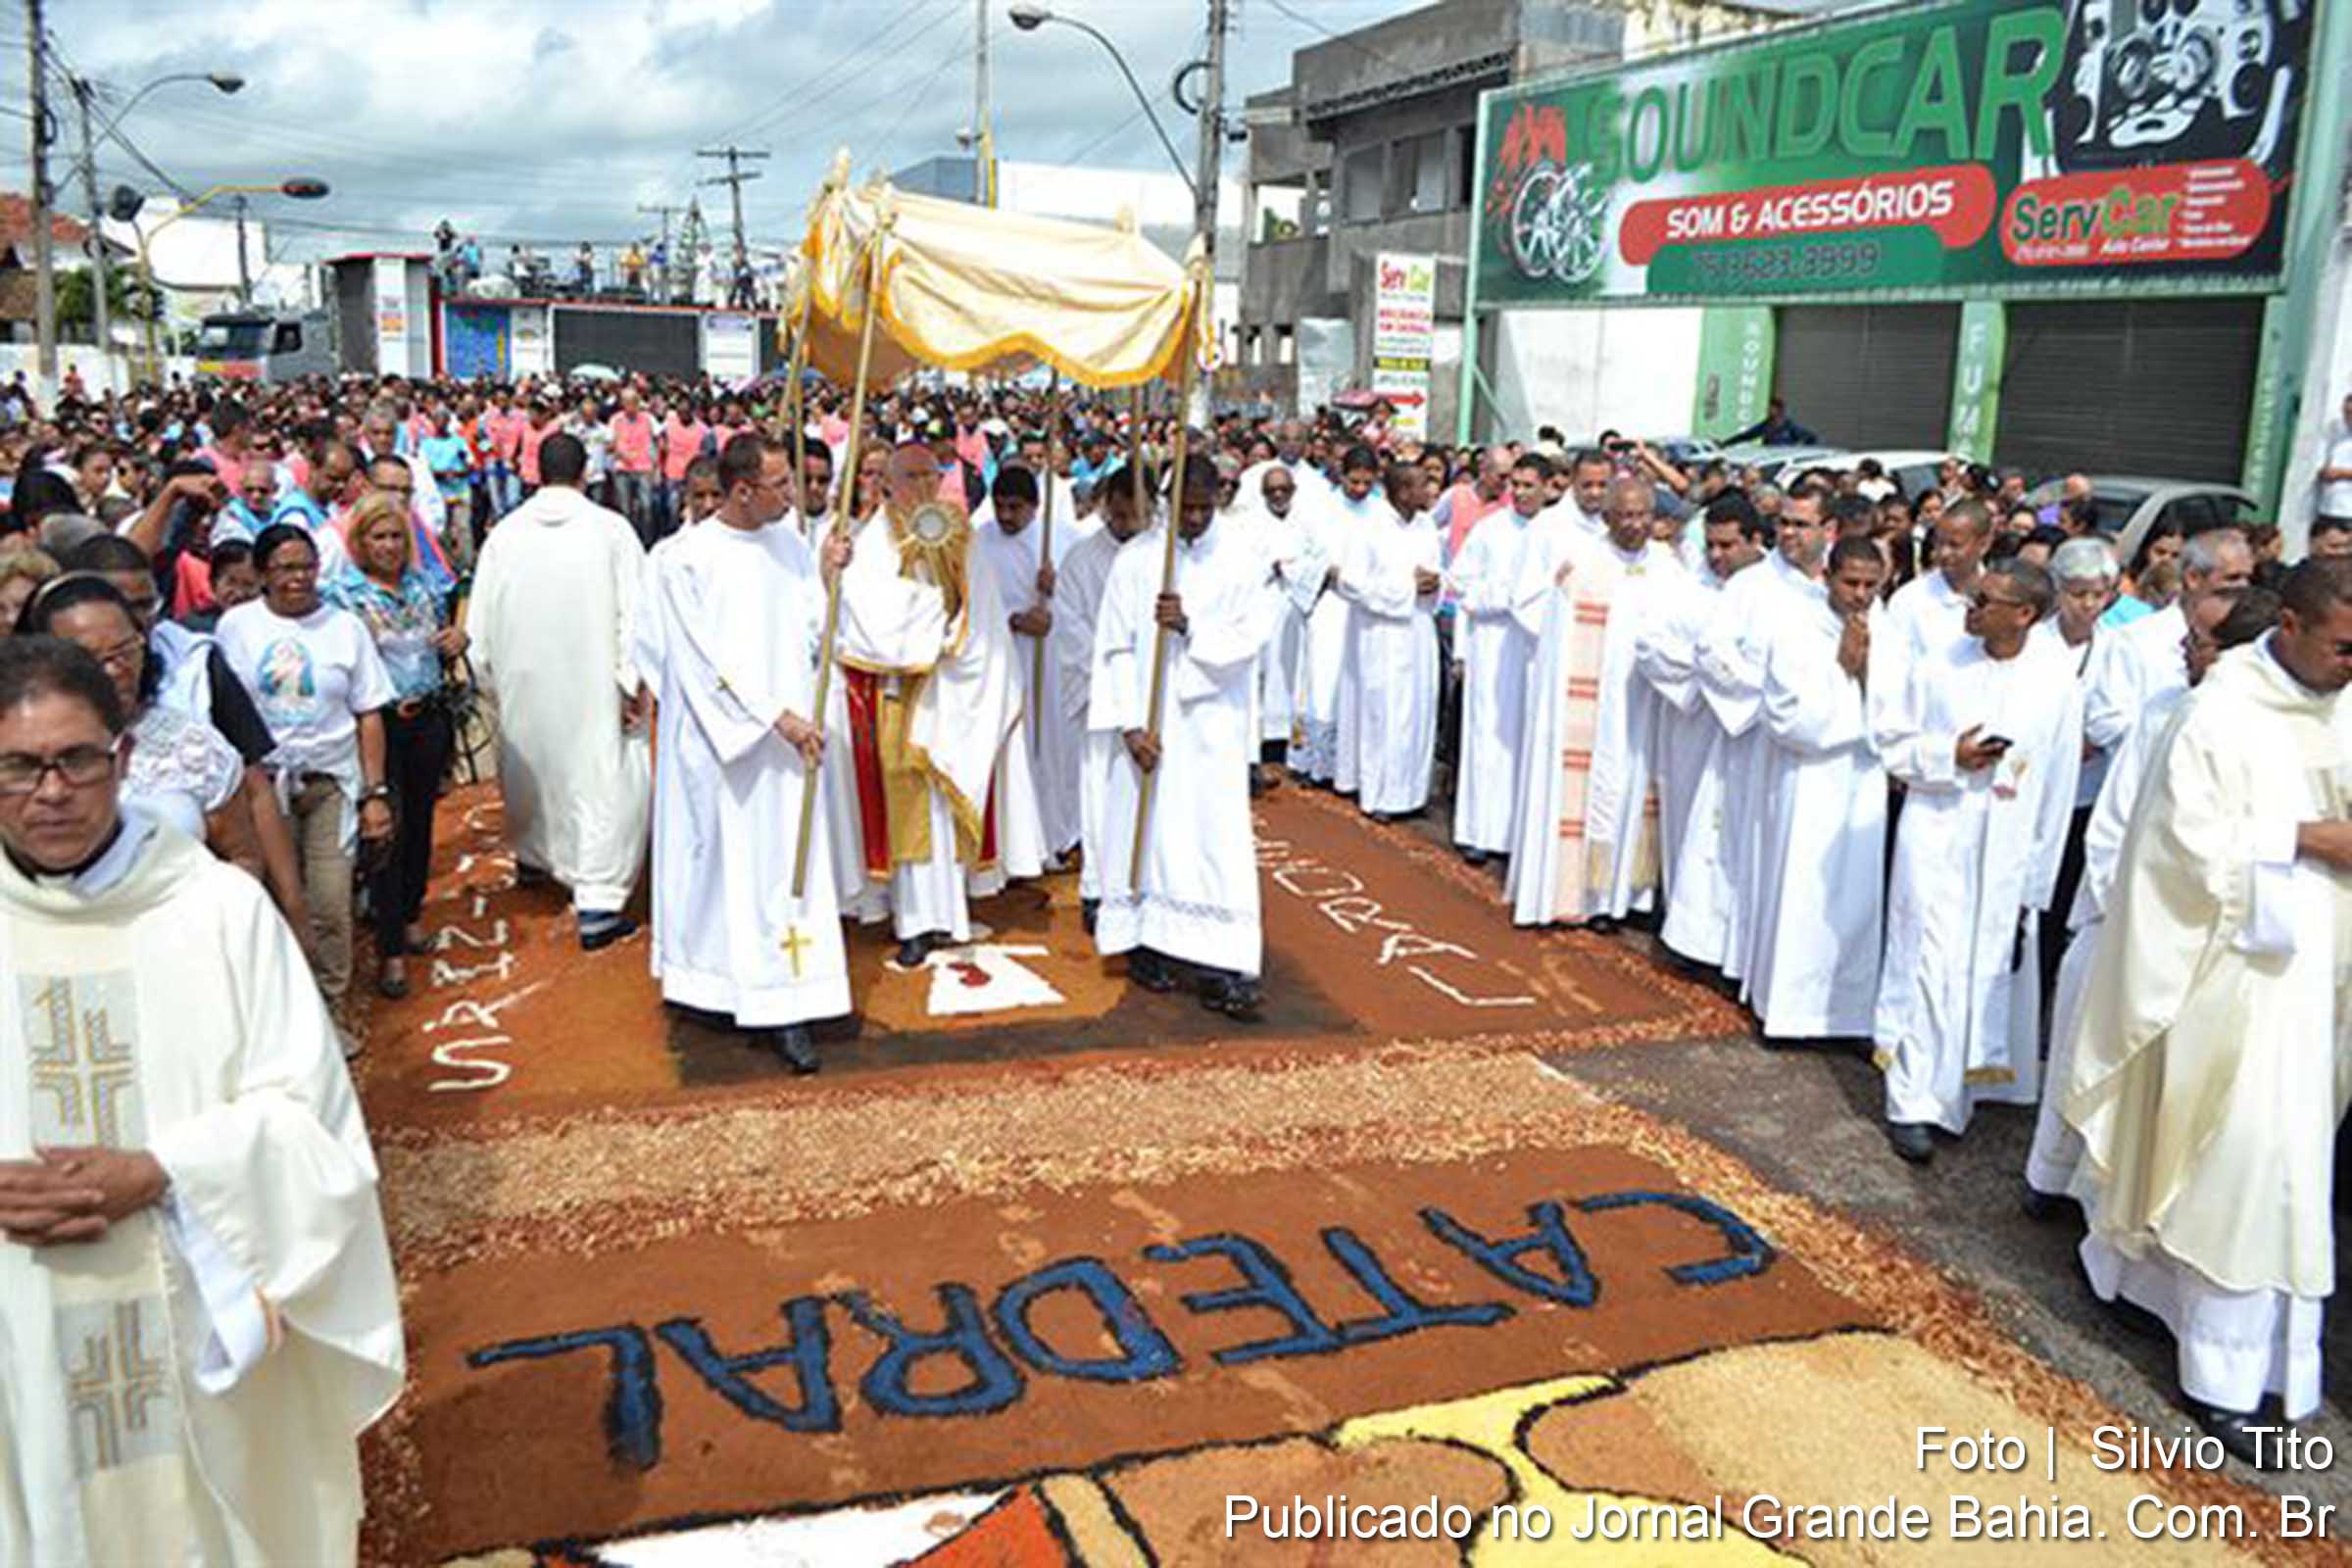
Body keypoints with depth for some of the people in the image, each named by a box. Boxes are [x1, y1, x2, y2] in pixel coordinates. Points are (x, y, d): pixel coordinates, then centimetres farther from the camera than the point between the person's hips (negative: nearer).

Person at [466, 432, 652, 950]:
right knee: (605, 780, -1)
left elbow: (480, 620, 4)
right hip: (592, 682, -4)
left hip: (523, 680, 4)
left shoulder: (503, 533, -1)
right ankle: (596, 903, -8)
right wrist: (631, 683, -7)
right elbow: (634, 613, -13)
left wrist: (490, 679, 16)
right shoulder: (611, 529, -10)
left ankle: (532, 855, 47)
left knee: (532, 760, 24)